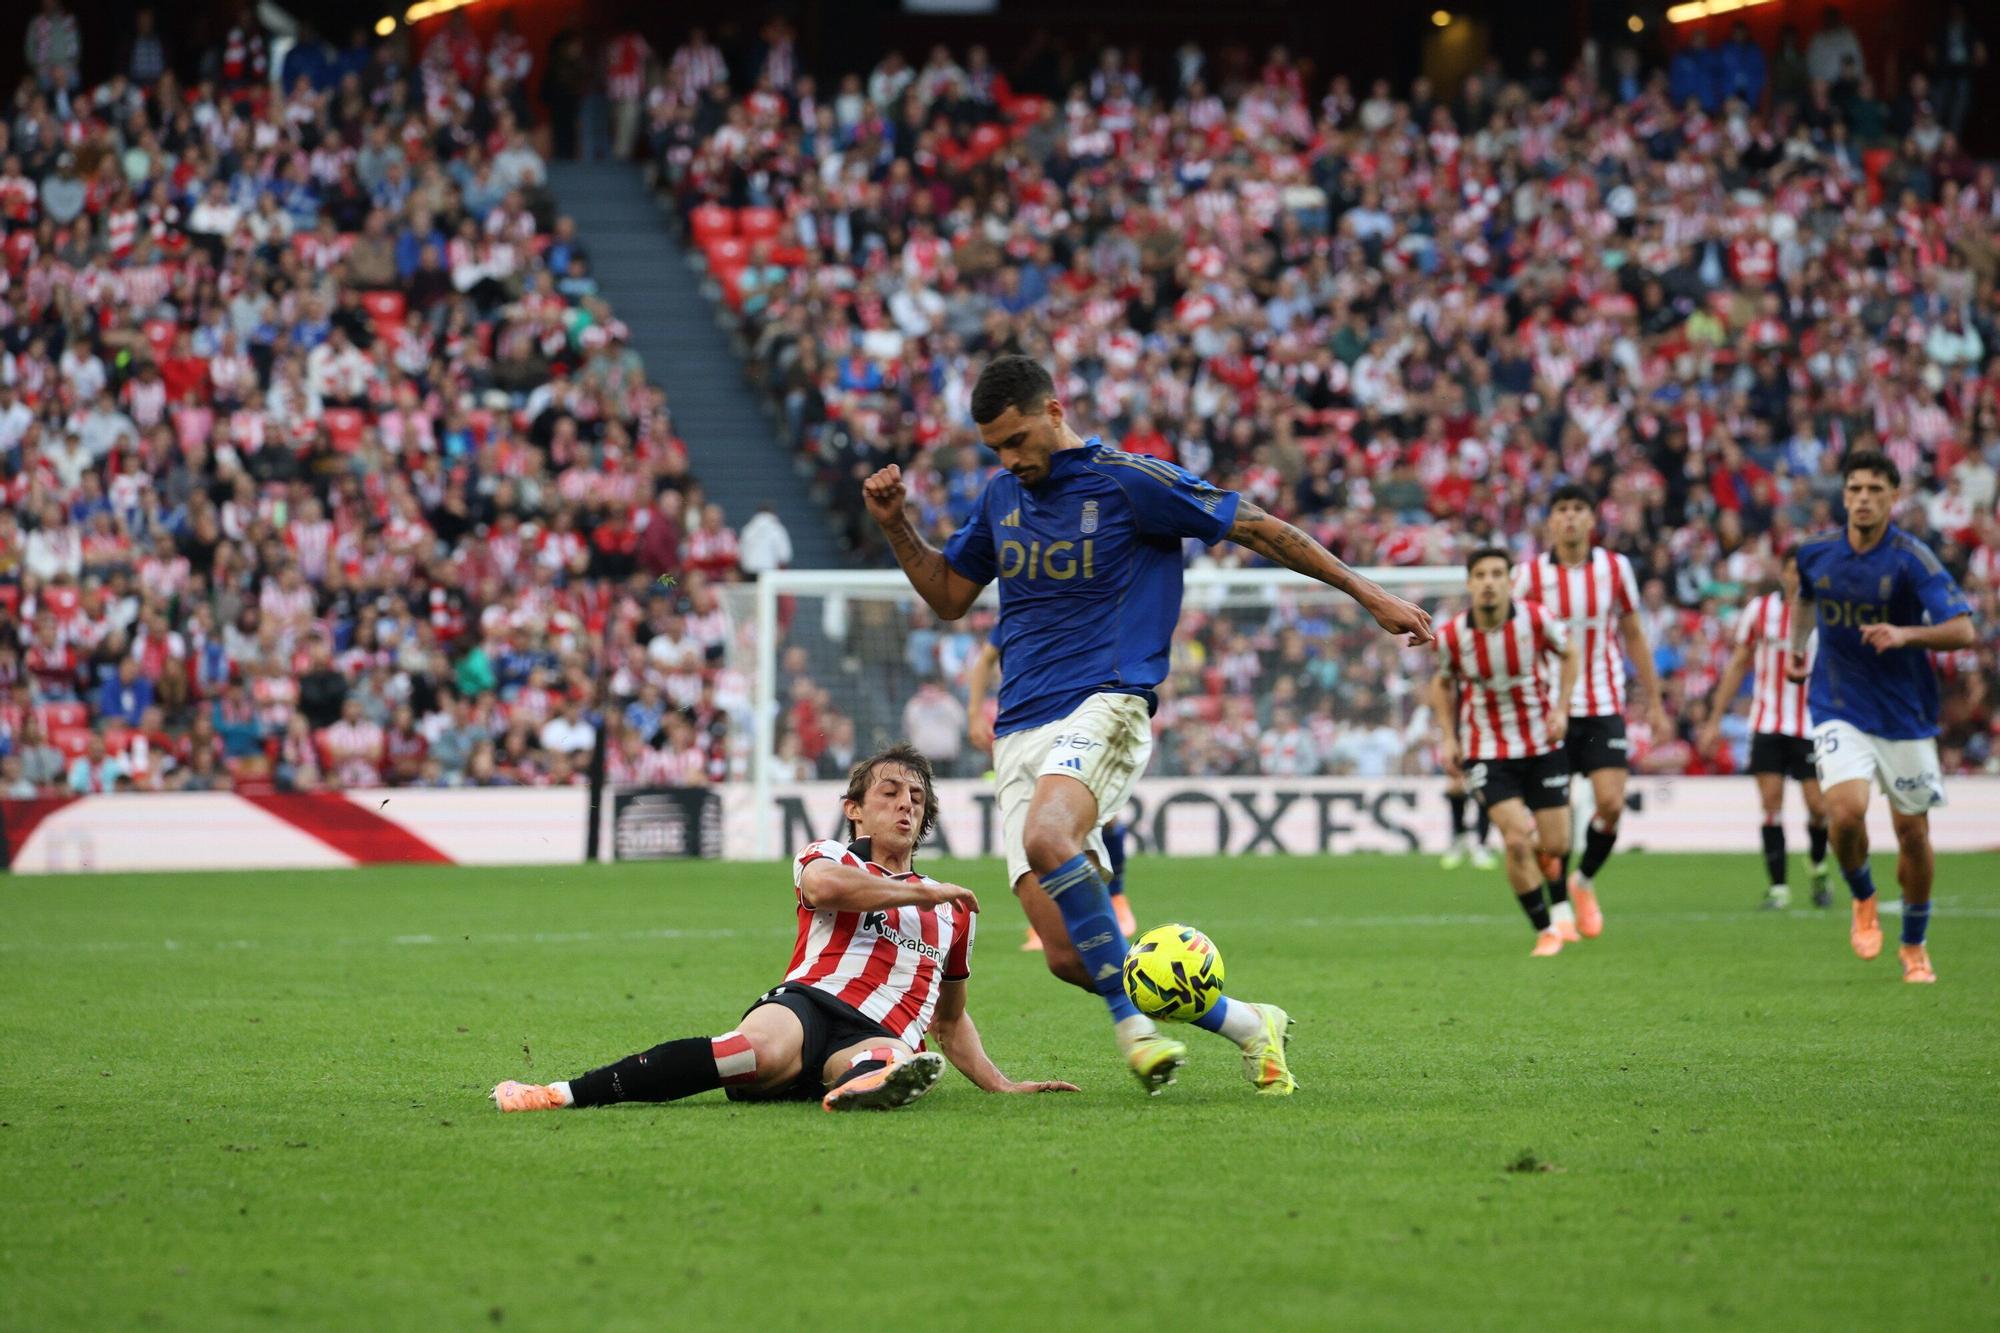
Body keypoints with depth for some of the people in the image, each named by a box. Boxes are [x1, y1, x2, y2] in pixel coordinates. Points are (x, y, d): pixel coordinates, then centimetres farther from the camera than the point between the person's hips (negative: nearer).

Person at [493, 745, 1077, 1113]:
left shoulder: (952, 909, 33)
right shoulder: (830, 858, 20)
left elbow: (951, 1020, 43)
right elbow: (822, 885, -8)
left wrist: (1001, 1085, 29)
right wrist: (924, 893, 1)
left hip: (877, 1035, 3)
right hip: (806, 1003, -3)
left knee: (896, 1059, -37)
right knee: (767, 1048, -40)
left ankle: (861, 1087, -77)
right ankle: (564, 1094, -48)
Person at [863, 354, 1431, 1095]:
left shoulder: (1130, 481, -3)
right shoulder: (1001, 496, 15)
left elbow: (1258, 528, 2)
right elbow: (948, 593, 27)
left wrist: (1371, 596, 0)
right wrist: (895, 524, 10)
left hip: (1103, 707, -6)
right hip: (1019, 733, 6)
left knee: (1046, 838, -38)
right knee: (1069, 957, -8)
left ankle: (1132, 1018, -25)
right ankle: (1244, 1024, 8)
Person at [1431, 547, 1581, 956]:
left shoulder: (1536, 619, -16)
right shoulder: (1451, 635, -14)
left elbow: (1570, 652, 4)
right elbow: (1443, 683, 7)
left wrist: (1561, 707, -7)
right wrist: (1448, 737, -2)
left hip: (1542, 744, 1)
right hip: (1486, 751, -1)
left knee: (1555, 846, 3)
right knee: (1516, 841, -16)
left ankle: (1561, 907, 38)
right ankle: (1546, 930, 3)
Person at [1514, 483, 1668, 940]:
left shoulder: (1615, 568, 2)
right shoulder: (1530, 574, -4)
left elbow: (1633, 636, 11)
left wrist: (1654, 703, 11)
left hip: (1605, 707, 1)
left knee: (1611, 804, -11)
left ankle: (1584, 881, 16)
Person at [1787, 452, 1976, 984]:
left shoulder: (1912, 559, -14)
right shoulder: (1817, 552, -1)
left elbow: (1963, 631, -23)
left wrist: (1905, 634, -36)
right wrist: (1798, 645, 18)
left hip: (1905, 715, -1)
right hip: (1839, 712, 1)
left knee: (1912, 832, 5)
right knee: (1846, 811, -21)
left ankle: (1914, 946, 27)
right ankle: (1863, 900, 10)